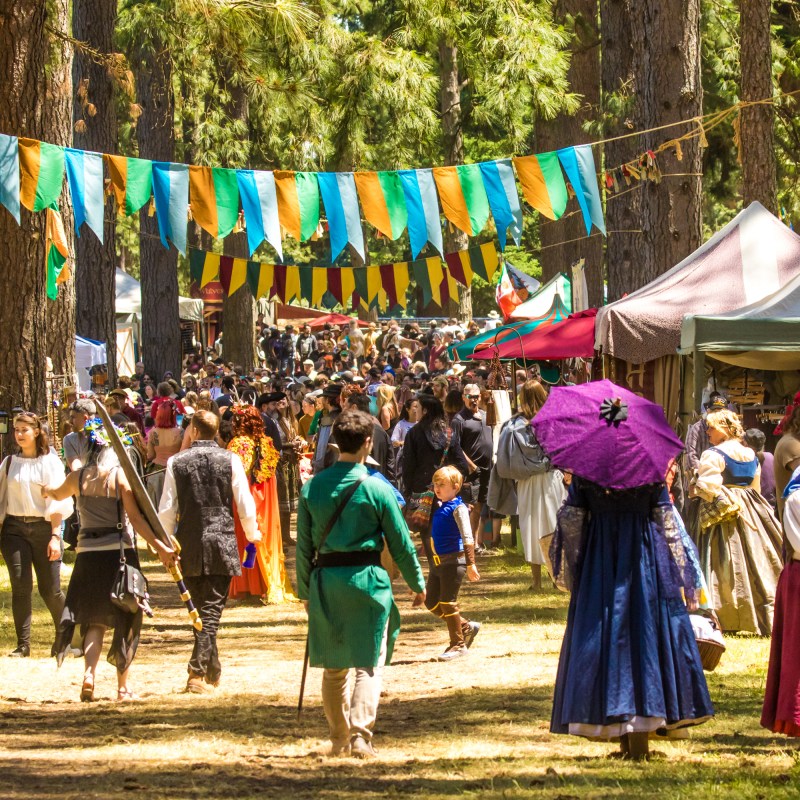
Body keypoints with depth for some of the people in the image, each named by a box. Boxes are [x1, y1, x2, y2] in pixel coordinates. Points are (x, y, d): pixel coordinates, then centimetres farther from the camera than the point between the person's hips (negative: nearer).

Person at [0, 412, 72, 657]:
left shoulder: (50, 462, 1)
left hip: (43, 527, -2)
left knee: (50, 589, -2)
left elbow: (58, 502, -3)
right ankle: (23, 644, -5)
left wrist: (55, 536, -11)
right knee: (21, 586, -9)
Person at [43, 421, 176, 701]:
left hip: (88, 553, 3)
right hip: (119, 550, -3)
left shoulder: (78, 477, 2)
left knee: (94, 620, 10)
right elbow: (135, 518, -14)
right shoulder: (120, 475, -8)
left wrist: (49, 489, 47)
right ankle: (123, 686, 9)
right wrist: (160, 547, -13)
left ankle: (89, 673, -12)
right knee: (124, 621, 8)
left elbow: (53, 493, 23)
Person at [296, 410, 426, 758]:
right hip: (366, 578, -3)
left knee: (333, 666, 14)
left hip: (325, 580, 4)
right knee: (369, 664, 0)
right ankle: (360, 735, -13)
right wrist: (417, 583, 11)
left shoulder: (312, 488, 2)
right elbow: (400, 542, -1)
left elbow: (303, 544, 6)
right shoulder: (376, 489, -7)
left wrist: (304, 591, 15)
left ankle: (338, 739, 22)